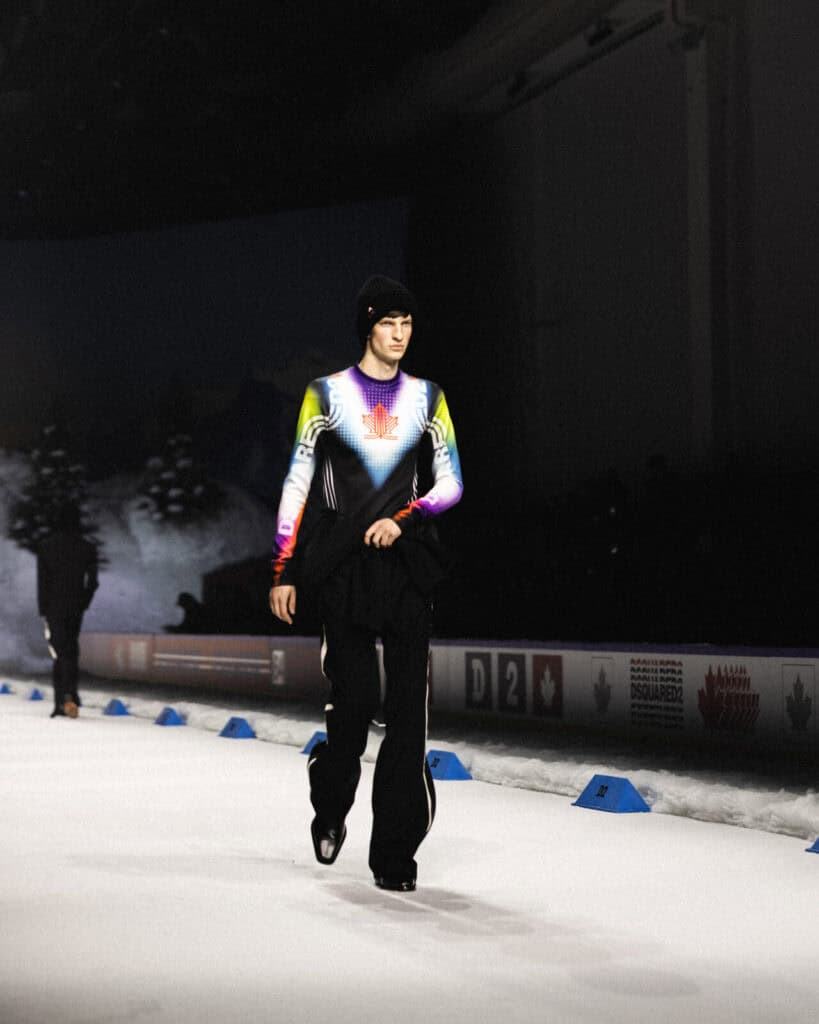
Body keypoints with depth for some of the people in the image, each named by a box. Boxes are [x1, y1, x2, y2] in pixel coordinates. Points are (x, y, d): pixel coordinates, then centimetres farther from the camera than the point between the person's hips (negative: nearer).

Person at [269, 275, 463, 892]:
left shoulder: (427, 398, 12)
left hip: (408, 566, 2)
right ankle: (330, 810, 23)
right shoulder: (327, 394, 5)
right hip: (341, 565, -2)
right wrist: (283, 570, 0)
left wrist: (402, 518, -10)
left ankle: (395, 852, 2)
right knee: (356, 700, -7)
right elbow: (298, 484, 4)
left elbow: (450, 483, 8)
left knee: (407, 709, -4)